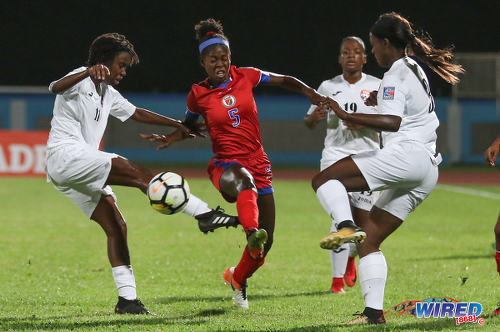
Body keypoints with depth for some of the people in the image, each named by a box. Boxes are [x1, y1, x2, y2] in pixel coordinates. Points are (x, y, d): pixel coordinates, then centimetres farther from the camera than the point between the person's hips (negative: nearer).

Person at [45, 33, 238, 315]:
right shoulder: (80, 82, -5)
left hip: (82, 169, 10)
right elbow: (56, 88, -27)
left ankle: (127, 298, -1)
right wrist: (89, 72, -45)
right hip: (66, 154, -10)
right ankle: (204, 213, -32)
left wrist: (177, 125, 33)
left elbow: (138, 114, 34)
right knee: (135, 172, -24)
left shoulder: (108, 94, 23)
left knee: (116, 226, 1)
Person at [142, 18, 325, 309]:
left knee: (266, 242, 2)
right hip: (225, 164, -3)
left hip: (258, 163, 3)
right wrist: (169, 139, 2)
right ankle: (252, 234, -66)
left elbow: (286, 81, 13)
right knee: (244, 179, -44)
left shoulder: (246, 77, 2)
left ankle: (237, 278, 31)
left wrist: (316, 96, 0)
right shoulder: (198, 95, 2)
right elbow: (190, 125, 21)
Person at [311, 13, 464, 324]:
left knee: (324, 179, -12)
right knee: (369, 240, 10)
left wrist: (347, 116, -23)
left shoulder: (396, 75, -6)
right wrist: (382, 102, 42)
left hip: (405, 156, -10)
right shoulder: (416, 70, 24)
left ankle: (346, 226, -37)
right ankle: (374, 312, 2)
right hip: (427, 172, 10)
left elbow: (393, 122, -22)